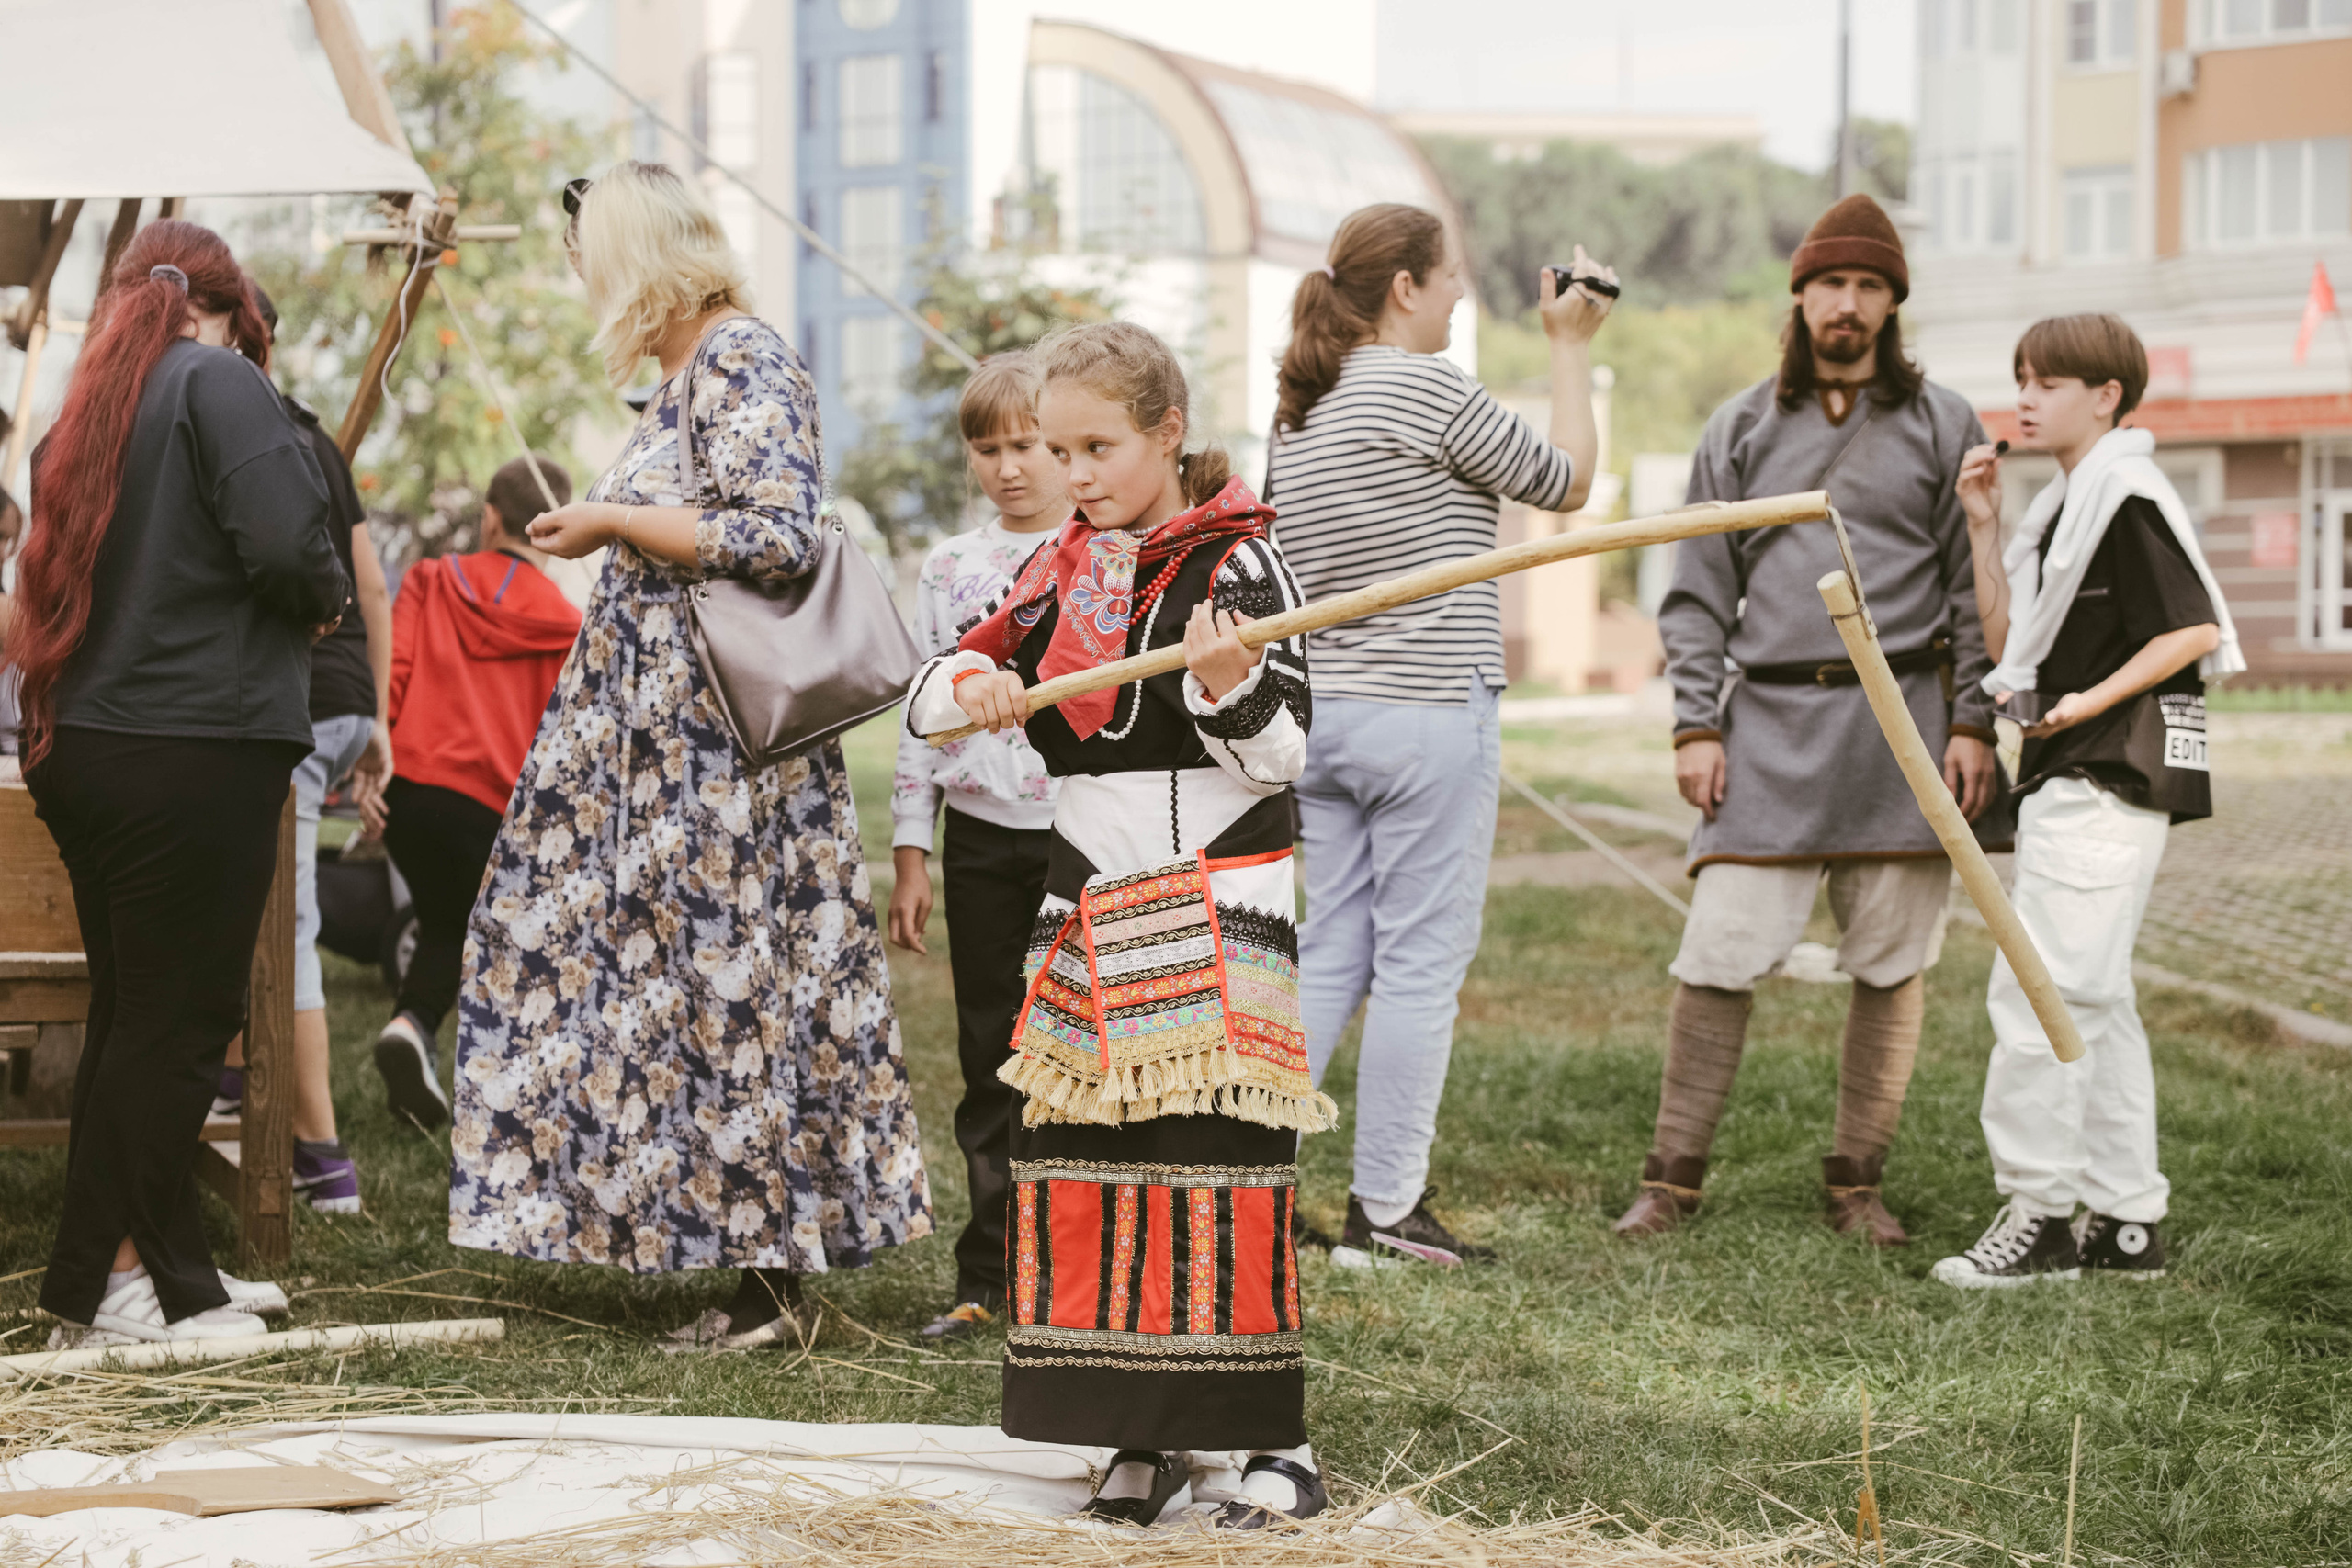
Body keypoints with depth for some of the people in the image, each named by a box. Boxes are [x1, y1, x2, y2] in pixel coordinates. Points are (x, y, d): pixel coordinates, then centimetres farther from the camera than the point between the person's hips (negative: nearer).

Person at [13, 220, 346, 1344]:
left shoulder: (85, 409, 16)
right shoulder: (220, 384, -8)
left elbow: (54, 573, 18)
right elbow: (286, 546, -18)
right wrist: (327, 601, 1)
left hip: (83, 743, 8)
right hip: (198, 746, -8)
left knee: (136, 1013, 12)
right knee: (175, 1017, -2)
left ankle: (171, 1276, 19)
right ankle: (105, 1283, 1)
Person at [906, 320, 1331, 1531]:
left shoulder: (1237, 562, -5)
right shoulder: (1055, 575, 12)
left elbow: (1281, 754, -8)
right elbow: (925, 695, 13)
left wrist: (1229, 685, -28)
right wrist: (974, 685, -9)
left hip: (1217, 907, -6)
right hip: (1089, 915, 6)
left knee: (1222, 1166, -10)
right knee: (1076, 1162, 4)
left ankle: (1276, 1441, -4)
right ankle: (1146, 1436, 13)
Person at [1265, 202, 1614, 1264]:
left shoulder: (1298, 414, 12)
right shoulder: (1427, 388, -11)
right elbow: (1566, 482, -2)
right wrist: (1569, 348, 9)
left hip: (1324, 714, 8)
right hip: (1427, 710, -8)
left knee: (1327, 954, 12)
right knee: (1420, 961, -1)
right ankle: (1386, 1208, 2)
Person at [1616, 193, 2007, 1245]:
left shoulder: (1942, 426, 10)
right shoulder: (1741, 430, 12)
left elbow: (1976, 587, 7)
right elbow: (1698, 592, 11)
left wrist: (1973, 723, -3)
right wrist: (1696, 724, 1)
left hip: (1904, 721, 0)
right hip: (1770, 723, 0)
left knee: (1892, 964, 3)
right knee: (1720, 954, -7)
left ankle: (1857, 1183, 13)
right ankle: (1672, 1178, 1)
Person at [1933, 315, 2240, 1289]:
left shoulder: (2129, 496, -12)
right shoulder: (2064, 507, 17)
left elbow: (2198, 630, -18)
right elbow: (2009, 645, 16)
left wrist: (2086, 704, -20)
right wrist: (1983, 528, 10)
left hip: (2112, 778, -10)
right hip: (2069, 781, 10)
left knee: (2039, 989, -11)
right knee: (2091, 999, 12)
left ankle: (2038, 1211, -7)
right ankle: (2125, 1220, 17)